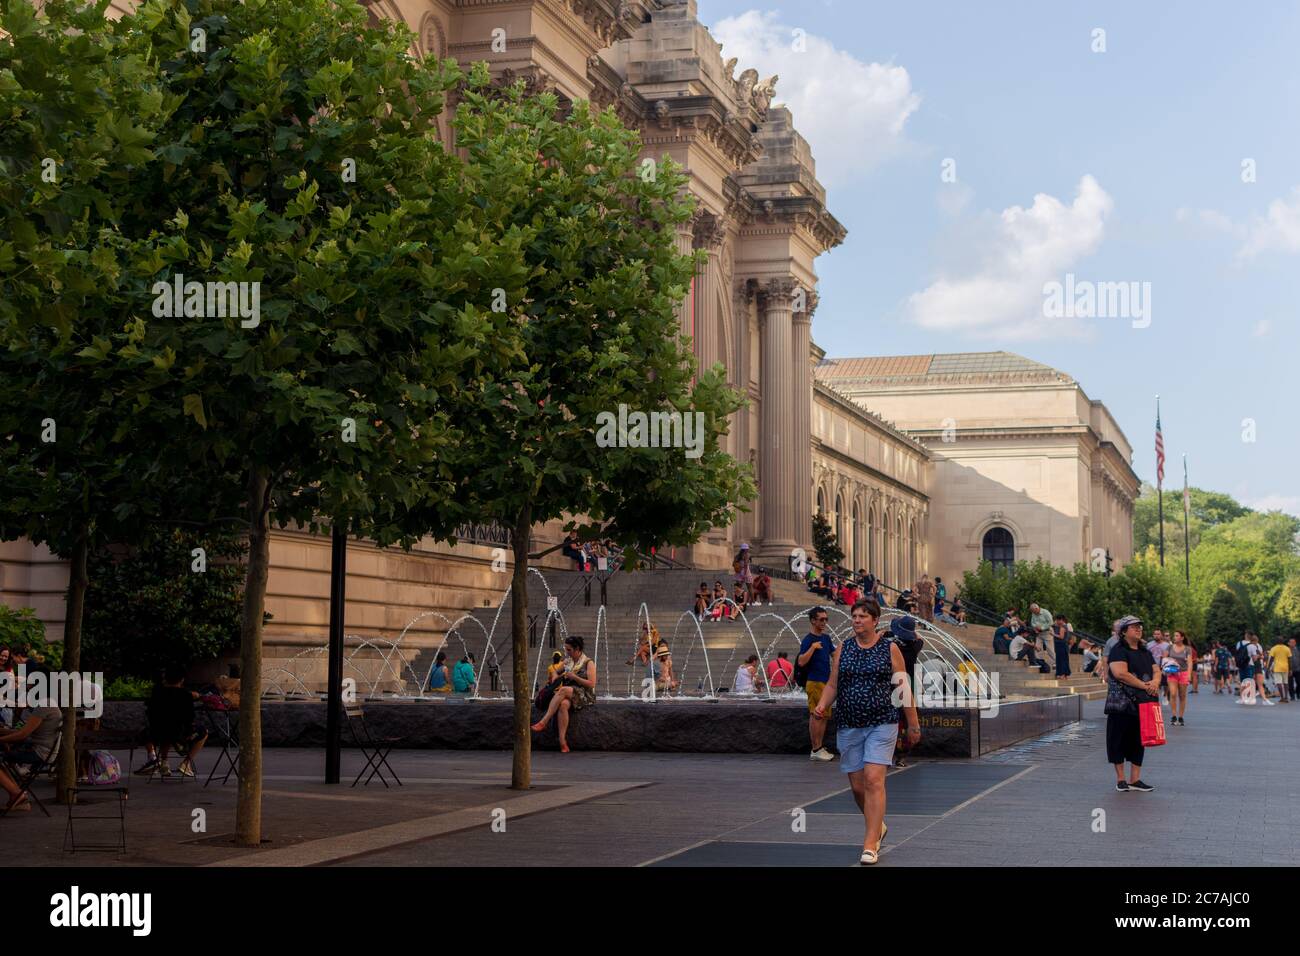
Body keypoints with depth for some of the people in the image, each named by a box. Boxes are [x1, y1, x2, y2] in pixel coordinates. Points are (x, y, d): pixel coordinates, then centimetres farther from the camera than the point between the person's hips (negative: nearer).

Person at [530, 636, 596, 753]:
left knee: (563, 690, -34)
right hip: (568, 696, 4)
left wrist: (574, 677, -12)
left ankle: (544, 722, -39)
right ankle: (563, 742, -45)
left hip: (585, 696, -4)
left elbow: (591, 684, -6)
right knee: (563, 704, -34)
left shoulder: (588, 663, 3)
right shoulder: (567, 663, 20)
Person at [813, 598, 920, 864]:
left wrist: (913, 724, 4)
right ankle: (878, 827, 35)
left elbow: (904, 688, 3)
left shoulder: (890, 649, 1)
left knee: (874, 780, -15)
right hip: (849, 726, 4)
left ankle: (870, 845, -14)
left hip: (882, 724, -3)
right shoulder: (842, 650, 8)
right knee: (857, 786, 7)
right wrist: (822, 705, -10)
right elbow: (832, 685, 10)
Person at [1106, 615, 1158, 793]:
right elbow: (1120, 673, -19)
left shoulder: (1145, 652, 18)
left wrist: (1155, 682, -11)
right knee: (1120, 740, -1)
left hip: (1143, 703, 7)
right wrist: (1144, 685, -17)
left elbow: (1156, 671, 13)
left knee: (1139, 741, 8)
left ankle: (1135, 779, 15)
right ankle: (1120, 780, 7)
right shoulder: (1118, 650, -7)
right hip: (1123, 703, -7)